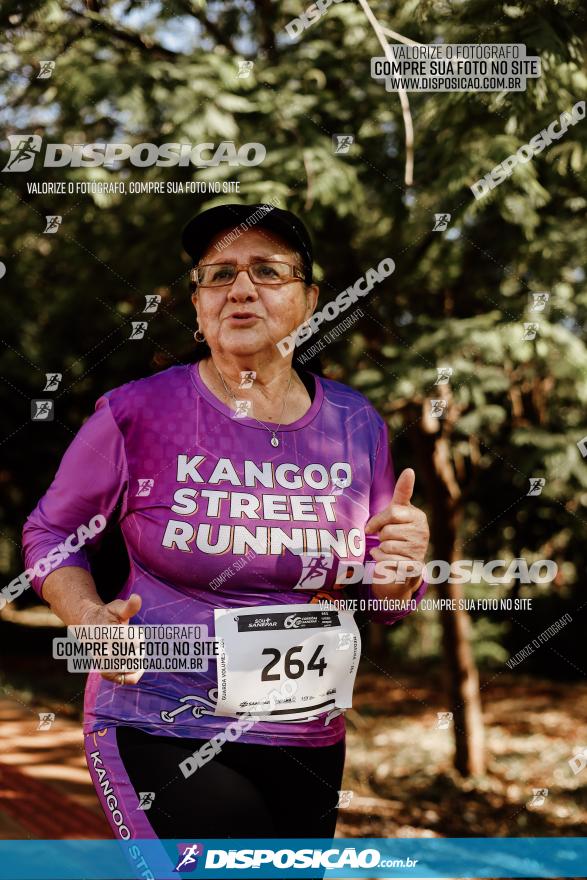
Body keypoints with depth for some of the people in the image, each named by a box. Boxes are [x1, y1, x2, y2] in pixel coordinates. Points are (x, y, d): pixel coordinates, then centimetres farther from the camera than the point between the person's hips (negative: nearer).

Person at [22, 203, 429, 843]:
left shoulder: (356, 427, 3)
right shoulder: (138, 414, -8)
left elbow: (379, 603, 12)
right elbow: (50, 532, 5)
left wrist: (401, 570, -11)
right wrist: (90, 620, -13)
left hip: (309, 743, 5)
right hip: (162, 739, -4)